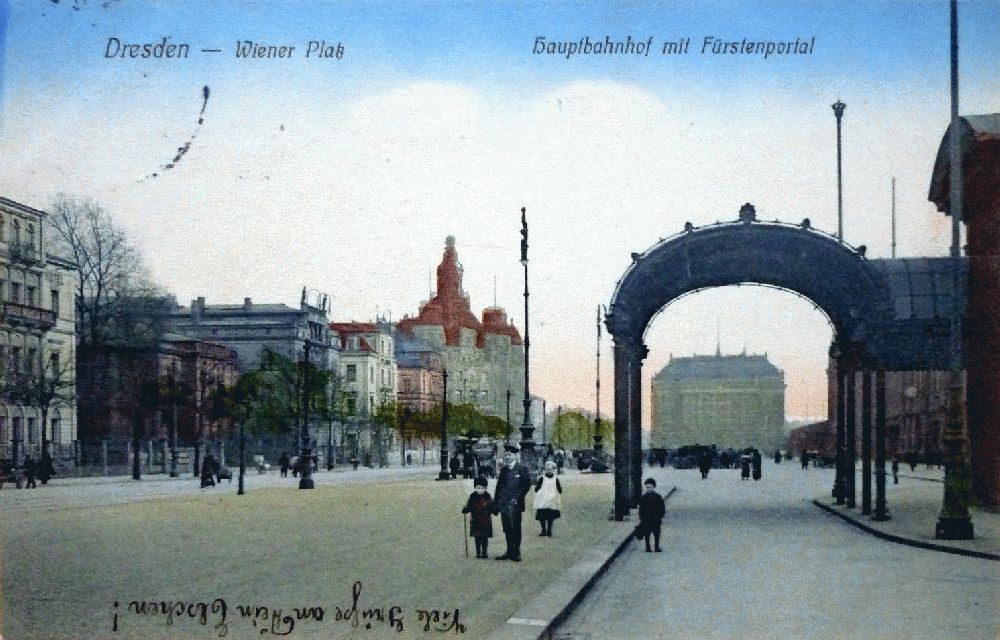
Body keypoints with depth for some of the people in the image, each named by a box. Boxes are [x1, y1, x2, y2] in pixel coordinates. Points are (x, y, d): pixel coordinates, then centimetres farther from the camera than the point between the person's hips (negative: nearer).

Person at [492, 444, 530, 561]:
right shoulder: (504, 469, 15)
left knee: (516, 529, -1)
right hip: (504, 504, 5)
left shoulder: (522, 469, -1)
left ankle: (516, 553, 4)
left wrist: (518, 498, -13)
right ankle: (509, 551, 15)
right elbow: (499, 486, 16)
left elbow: (527, 485, -6)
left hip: (515, 504, -5)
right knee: (507, 529, 7)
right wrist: (496, 503, 11)